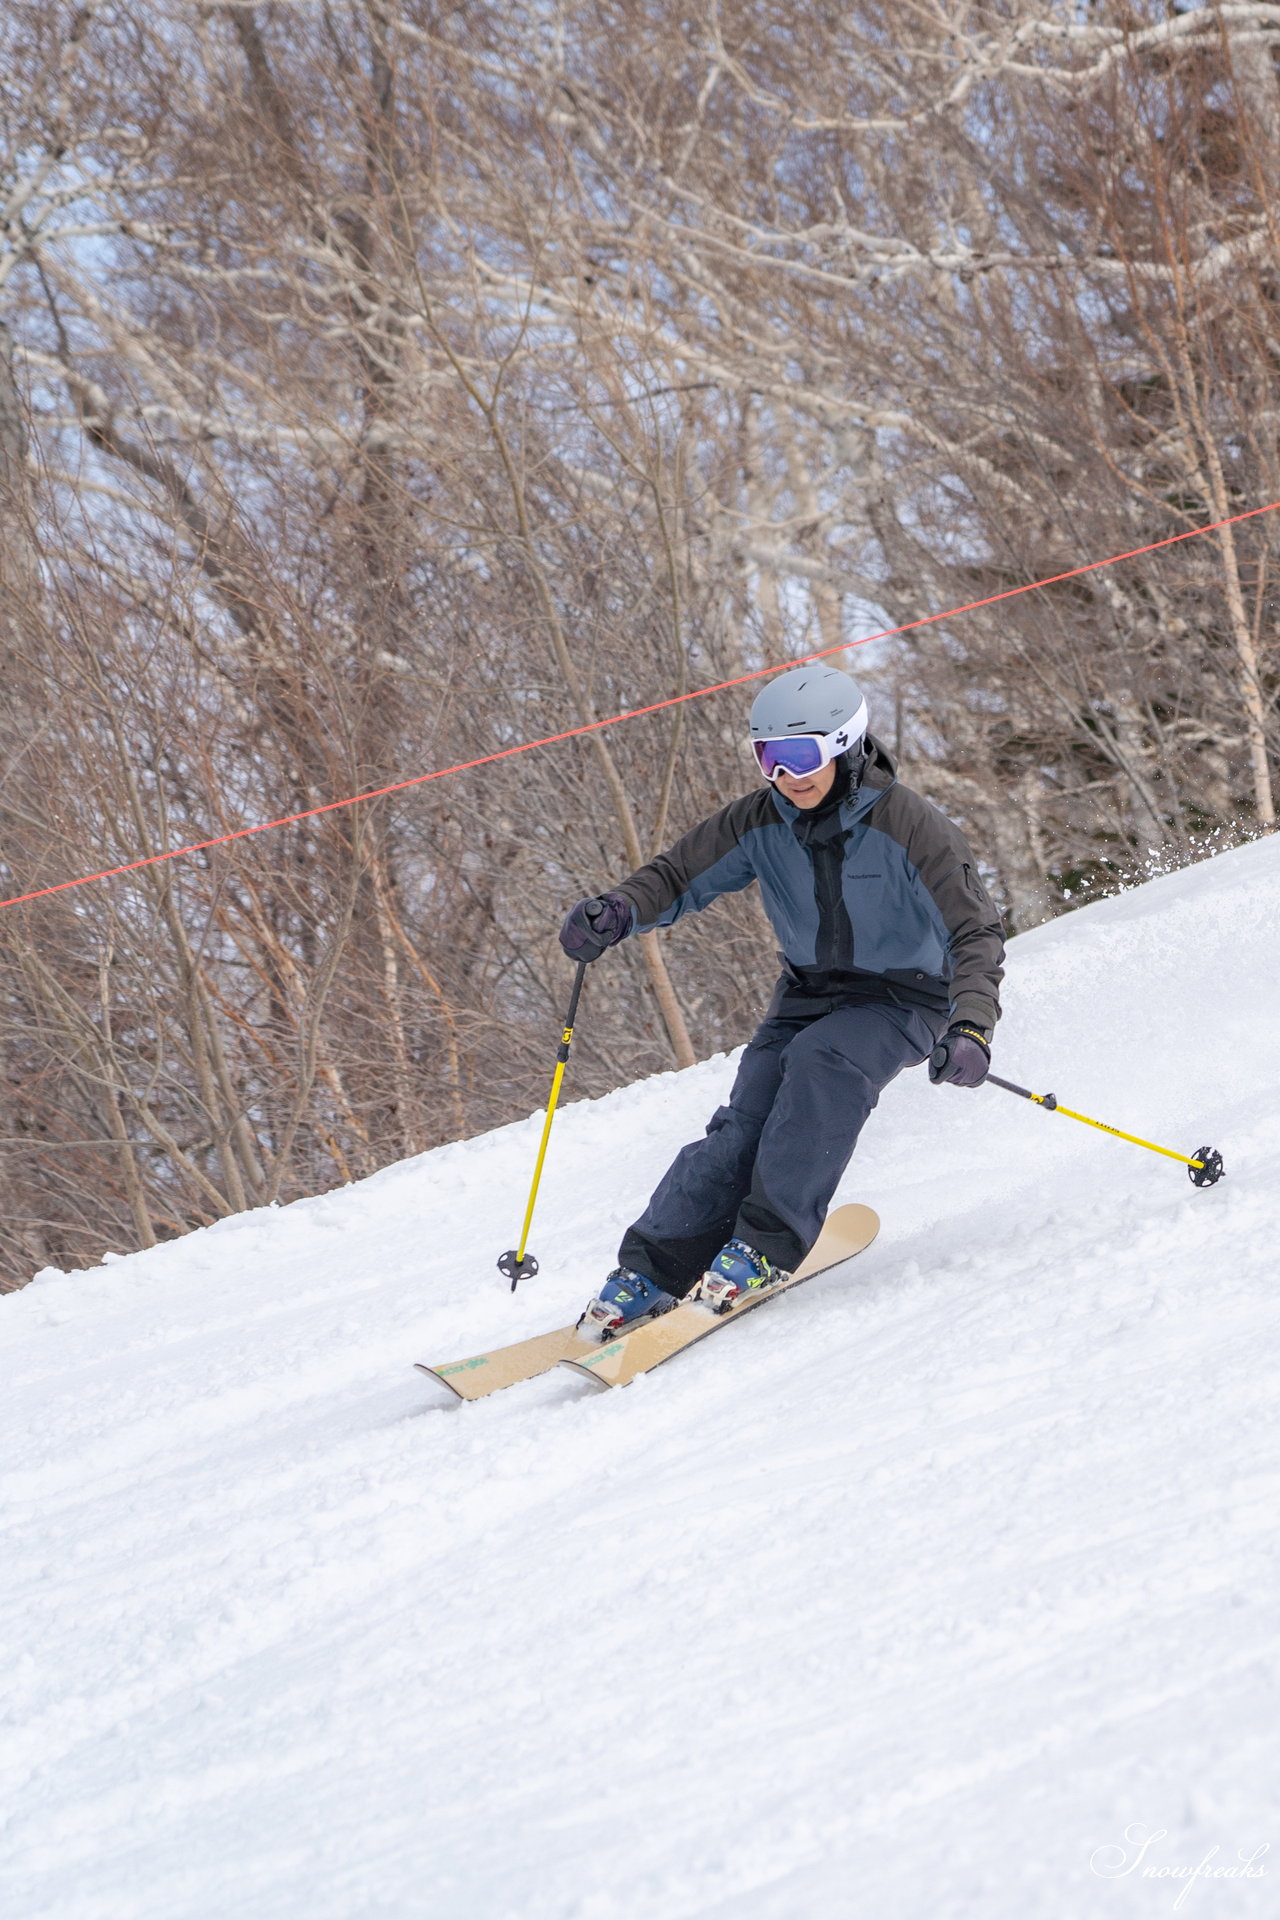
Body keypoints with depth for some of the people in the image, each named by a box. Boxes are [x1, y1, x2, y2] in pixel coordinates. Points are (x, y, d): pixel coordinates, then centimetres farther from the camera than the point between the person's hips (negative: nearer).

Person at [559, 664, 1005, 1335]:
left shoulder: (910, 827, -21)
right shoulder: (760, 822, -8)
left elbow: (976, 933, -23)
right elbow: (679, 875, -1)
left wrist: (971, 1028, -40)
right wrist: (618, 912, -24)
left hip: (904, 1001, -4)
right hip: (808, 993, 4)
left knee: (820, 1058, -34)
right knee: (745, 1121, -17)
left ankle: (768, 1242, -30)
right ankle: (654, 1269, -14)